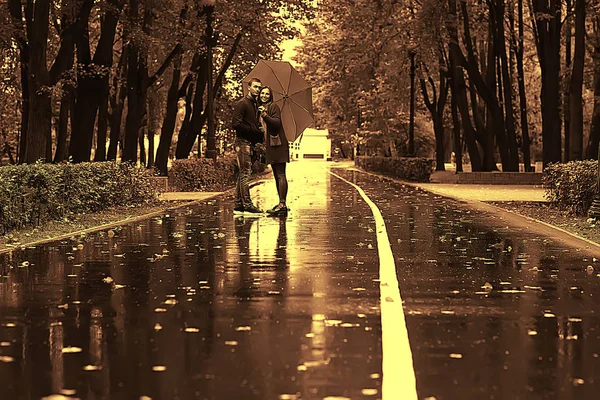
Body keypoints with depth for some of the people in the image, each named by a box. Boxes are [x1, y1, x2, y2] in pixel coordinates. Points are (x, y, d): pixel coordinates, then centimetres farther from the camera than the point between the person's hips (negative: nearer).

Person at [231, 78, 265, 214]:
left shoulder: (256, 104, 19)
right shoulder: (242, 103, -8)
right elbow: (236, 124, -15)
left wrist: (259, 140, 8)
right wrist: (255, 130, -14)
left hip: (251, 143, 9)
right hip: (243, 142, -9)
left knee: (243, 174, 9)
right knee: (245, 172, -10)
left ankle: (238, 205, 10)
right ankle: (247, 204, -11)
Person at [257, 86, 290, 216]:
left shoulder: (273, 107, -5)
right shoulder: (261, 108, 20)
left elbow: (277, 123, -20)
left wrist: (265, 115, -30)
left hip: (278, 144, -9)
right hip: (271, 145, 9)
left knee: (280, 175, -13)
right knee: (276, 175, 9)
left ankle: (283, 204, -17)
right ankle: (281, 204, 12)